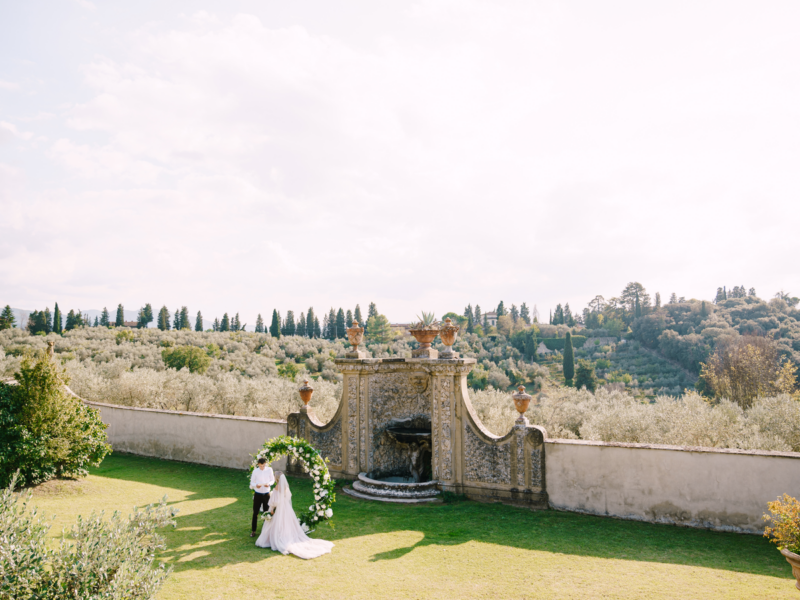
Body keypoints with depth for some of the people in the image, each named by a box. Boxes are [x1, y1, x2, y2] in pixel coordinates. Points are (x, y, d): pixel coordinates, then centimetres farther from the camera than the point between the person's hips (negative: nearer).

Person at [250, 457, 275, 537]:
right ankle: (253, 531, 17)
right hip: (257, 494, -1)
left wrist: (269, 484, -19)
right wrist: (256, 485, -25)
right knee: (255, 513, 4)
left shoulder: (269, 470, -7)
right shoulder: (255, 471, -10)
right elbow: (252, 482, -3)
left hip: (266, 494, 1)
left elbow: (272, 480, 2)